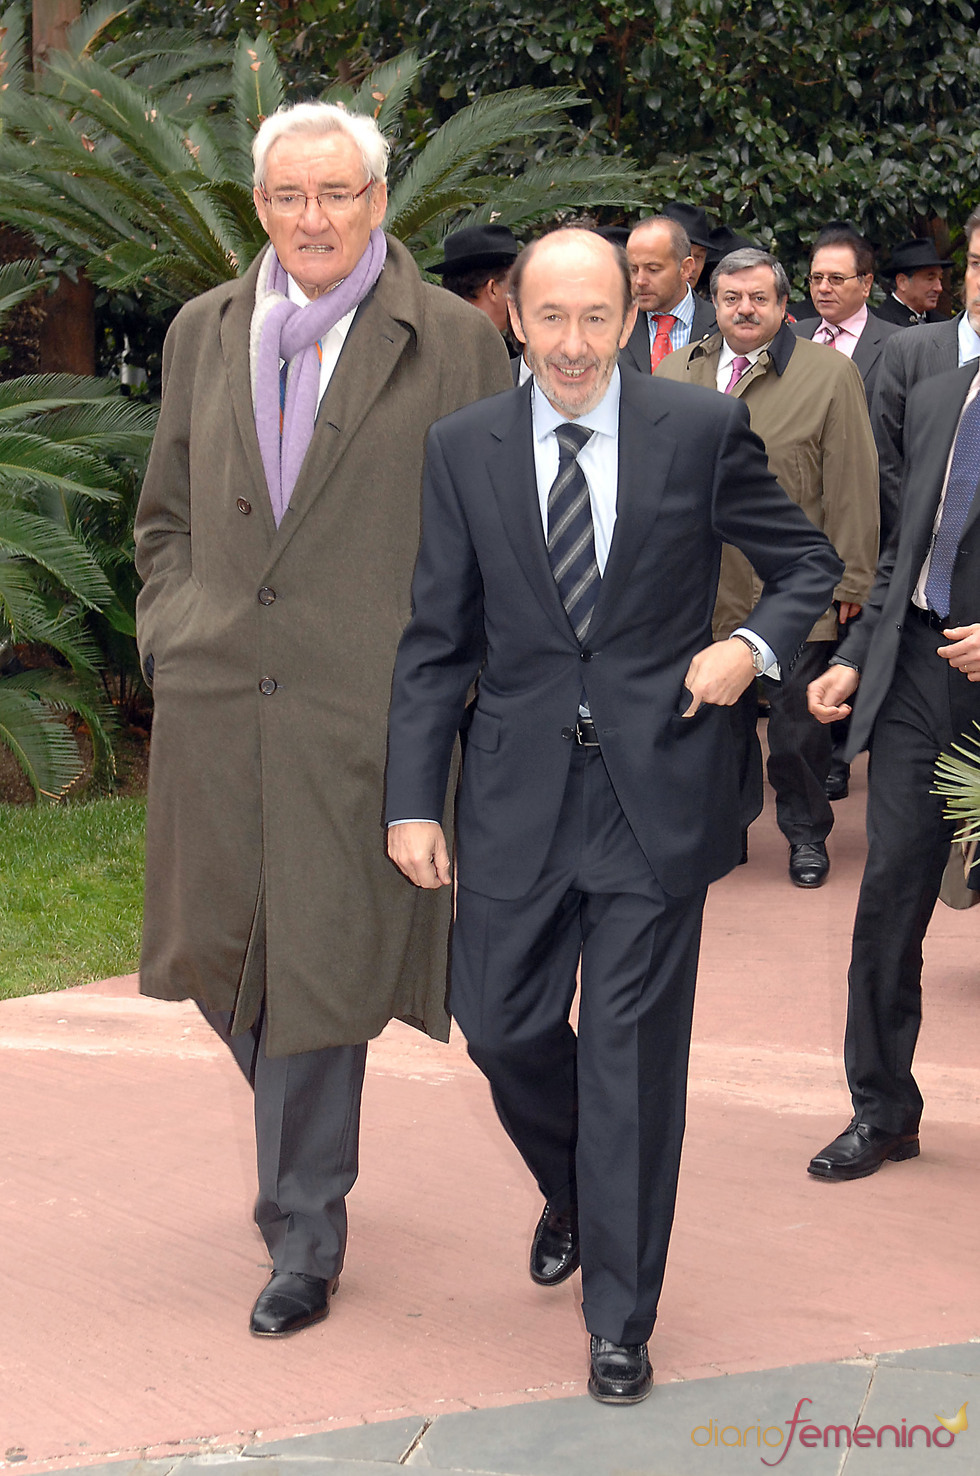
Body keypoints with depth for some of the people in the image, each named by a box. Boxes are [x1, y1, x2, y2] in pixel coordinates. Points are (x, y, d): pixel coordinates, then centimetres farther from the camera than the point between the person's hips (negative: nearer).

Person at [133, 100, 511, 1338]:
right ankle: (310, 1146, 39)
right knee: (217, 948, 11)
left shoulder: (452, 343, -1)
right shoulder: (204, 334, 12)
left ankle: (303, 1235, 14)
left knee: (322, 962, -1)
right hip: (213, 700, 4)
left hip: (360, 710, -4)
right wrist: (171, 631, 7)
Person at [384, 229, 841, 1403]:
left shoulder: (704, 430, -3)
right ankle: (572, 1196, 42)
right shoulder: (463, 448, 2)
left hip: (657, 786, -2)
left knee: (633, 1053, 2)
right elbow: (434, 643, 4)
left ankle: (620, 1318, 16)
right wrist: (412, 801, -1)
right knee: (504, 1030, 8)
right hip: (518, 792, 2)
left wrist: (753, 646, -11)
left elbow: (810, 563, 9)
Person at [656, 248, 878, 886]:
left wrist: (851, 578, -7)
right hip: (705, 588, 3)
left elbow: (853, 484, -5)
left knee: (798, 718, 5)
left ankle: (807, 833, 22)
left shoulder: (830, 373, -3)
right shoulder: (676, 373, 8)